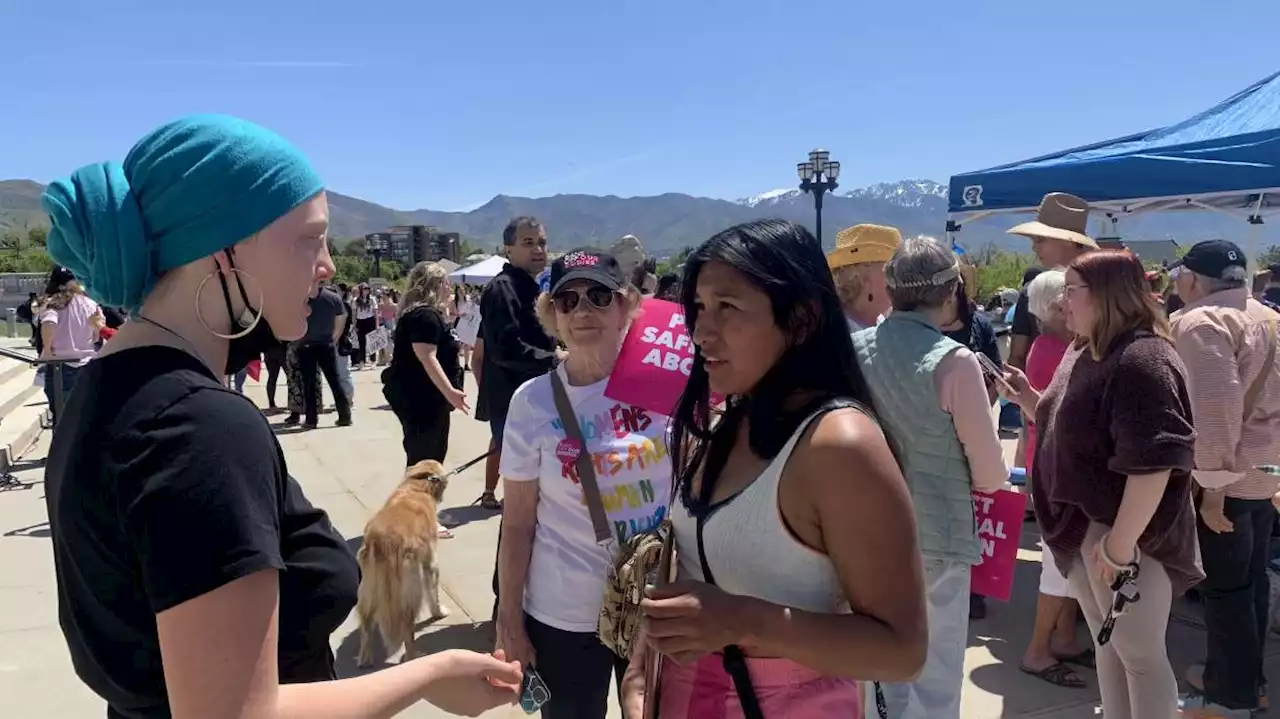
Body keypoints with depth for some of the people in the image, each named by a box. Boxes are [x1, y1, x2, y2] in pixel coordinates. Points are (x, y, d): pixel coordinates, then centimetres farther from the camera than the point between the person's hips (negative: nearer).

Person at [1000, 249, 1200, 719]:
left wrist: (1120, 543, -26)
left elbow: (1153, 463, -27)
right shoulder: (1083, 354, 9)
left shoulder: (1142, 361, -21)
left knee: (1139, 652, 6)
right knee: (1108, 643, 20)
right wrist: (1027, 398, 4)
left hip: (1126, 533, -9)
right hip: (1084, 525, 9)